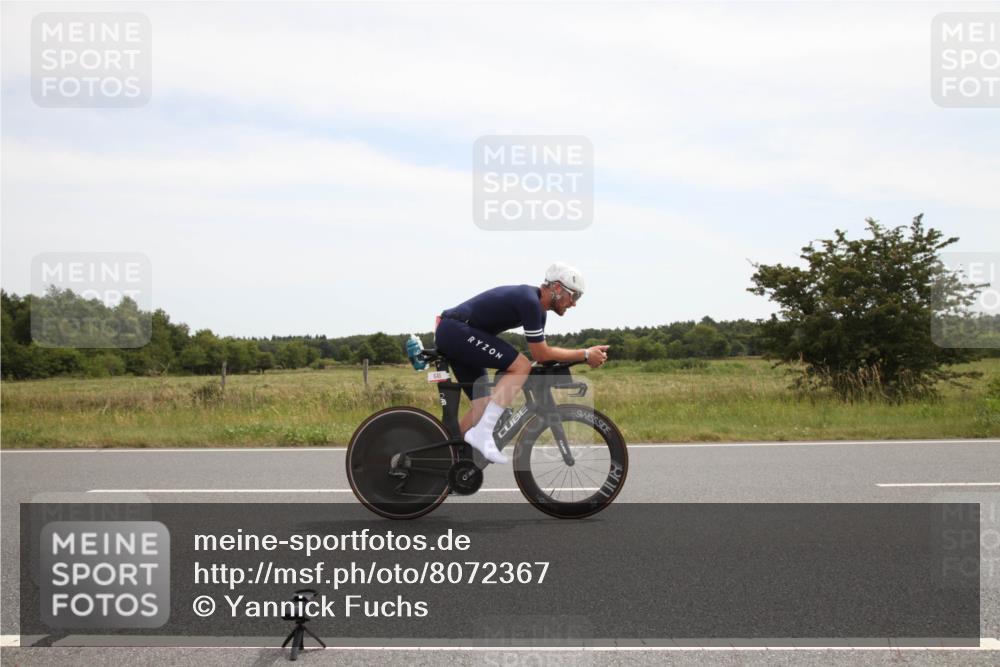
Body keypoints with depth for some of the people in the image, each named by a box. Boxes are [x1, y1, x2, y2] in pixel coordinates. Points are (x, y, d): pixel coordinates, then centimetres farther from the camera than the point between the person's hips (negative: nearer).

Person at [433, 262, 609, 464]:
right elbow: (540, 354, -15)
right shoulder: (529, 301, -18)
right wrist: (585, 354, -10)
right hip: (456, 330, -11)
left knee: (483, 405, 10)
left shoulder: (536, 304, 13)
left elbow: (542, 353, 16)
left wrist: (586, 355, 7)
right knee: (521, 366, -19)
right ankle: (482, 433, -21)